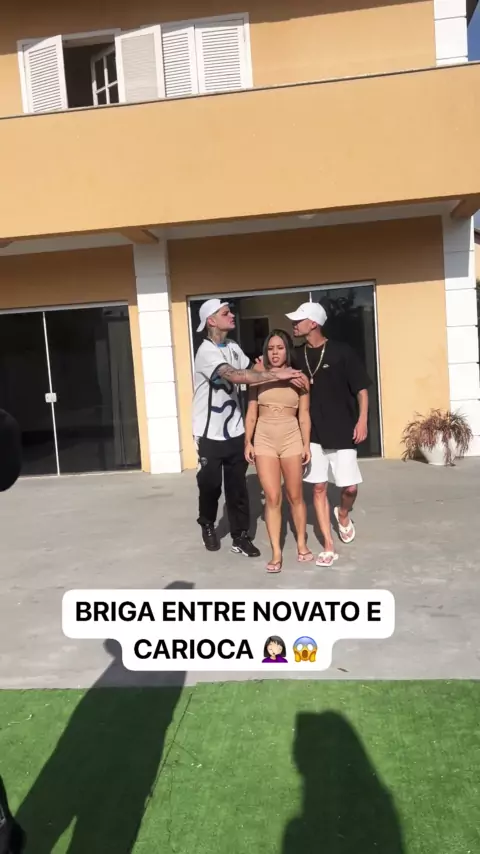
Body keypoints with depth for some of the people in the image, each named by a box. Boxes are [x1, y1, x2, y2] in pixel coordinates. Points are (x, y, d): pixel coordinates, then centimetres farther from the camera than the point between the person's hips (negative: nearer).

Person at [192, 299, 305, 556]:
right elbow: (236, 376, -31)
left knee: (237, 487, 8)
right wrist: (278, 375, -31)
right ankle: (207, 526, 34)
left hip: (235, 432, 6)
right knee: (210, 486, 9)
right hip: (211, 435, -6)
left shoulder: (233, 347, 7)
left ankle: (240, 537, 18)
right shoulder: (206, 351, -19)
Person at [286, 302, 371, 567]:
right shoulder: (297, 355, 3)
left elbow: (361, 387, -4)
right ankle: (328, 546, 13)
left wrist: (362, 420, -11)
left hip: (342, 432, -3)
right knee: (319, 487, 4)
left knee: (350, 487, 0)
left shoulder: (341, 351, -8)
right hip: (311, 433, 3)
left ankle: (343, 515, 36)